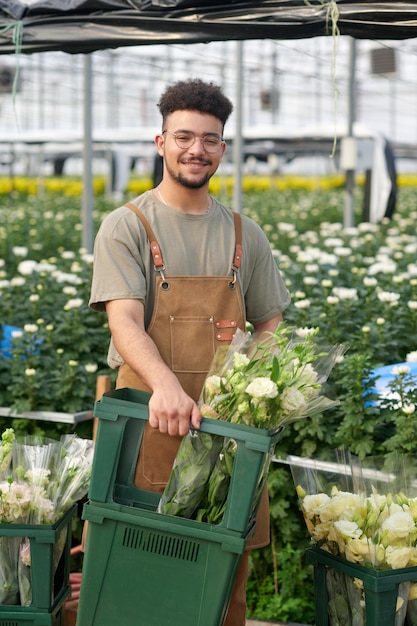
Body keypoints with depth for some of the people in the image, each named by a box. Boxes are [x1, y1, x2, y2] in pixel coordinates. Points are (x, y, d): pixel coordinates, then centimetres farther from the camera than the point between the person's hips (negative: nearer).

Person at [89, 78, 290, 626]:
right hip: (150, 416, -3)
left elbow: (269, 326, 18)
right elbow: (124, 321, -13)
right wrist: (166, 383, -32)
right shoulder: (126, 227, 0)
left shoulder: (245, 235, 13)